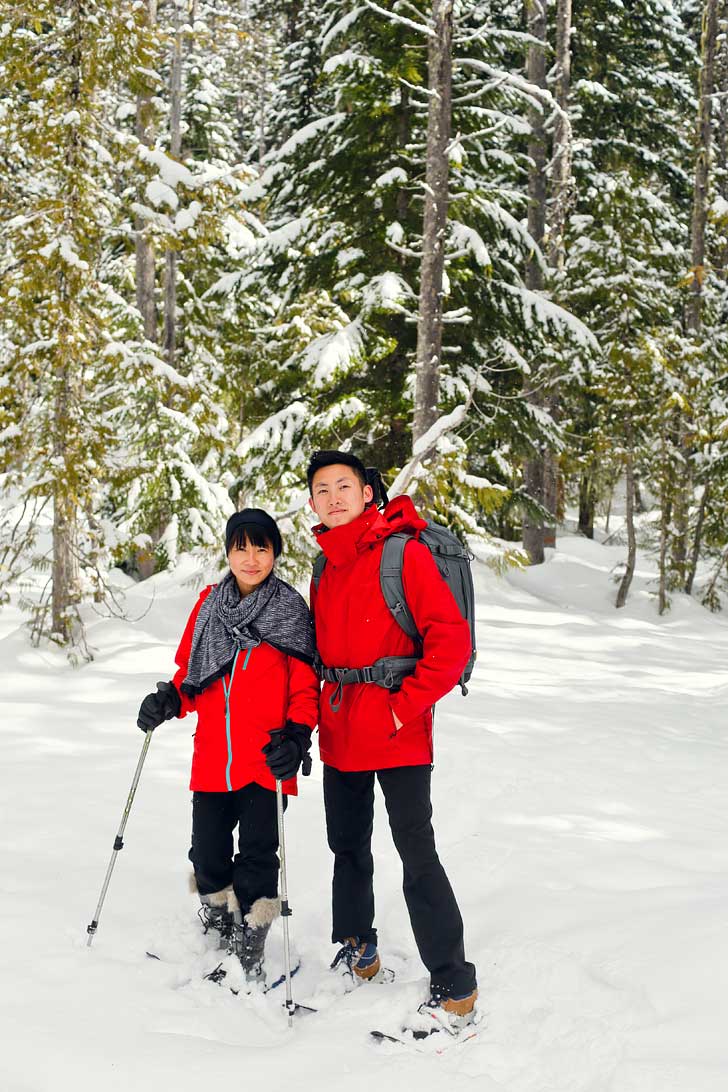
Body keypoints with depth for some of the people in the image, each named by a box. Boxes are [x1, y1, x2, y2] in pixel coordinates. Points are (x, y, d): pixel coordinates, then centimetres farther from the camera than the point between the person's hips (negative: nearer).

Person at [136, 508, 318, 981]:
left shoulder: (293, 611, -2)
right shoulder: (209, 604, 8)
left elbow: (306, 687, -2)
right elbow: (190, 671, 16)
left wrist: (297, 737, -16)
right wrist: (170, 699, -2)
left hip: (267, 761, -3)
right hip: (212, 759, 4)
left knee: (257, 857, -1)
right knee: (208, 852, 9)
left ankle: (250, 957, 14)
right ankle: (219, 940, 32)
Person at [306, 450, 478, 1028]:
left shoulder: (403, 553, -11)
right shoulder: (325, 571, 12)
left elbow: (452, 639, -17)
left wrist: (403, 706, -17)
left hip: (398, 736, -7)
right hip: (341, 736, 7)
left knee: (417, 856, -8)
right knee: (348, 847, 18)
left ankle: (454, 990, -1)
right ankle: (356, 952, 36)